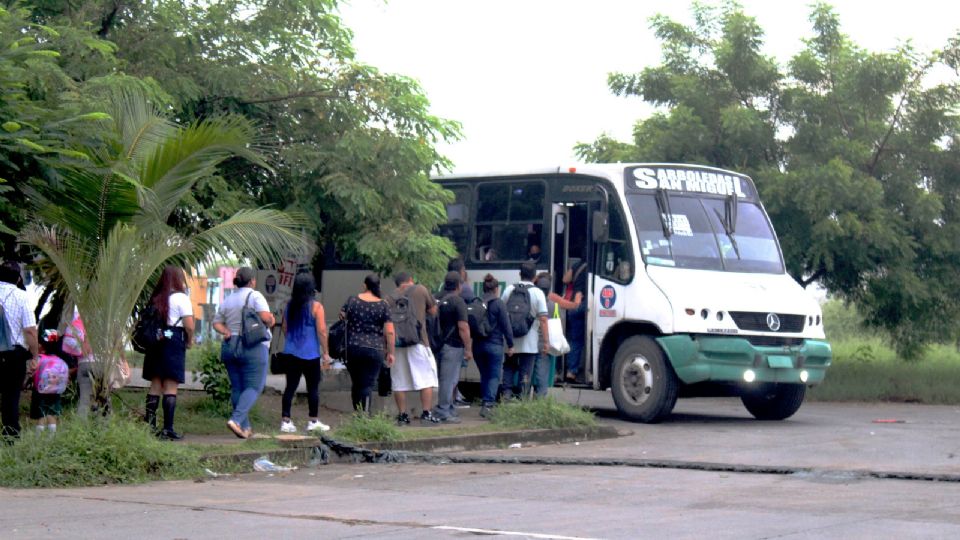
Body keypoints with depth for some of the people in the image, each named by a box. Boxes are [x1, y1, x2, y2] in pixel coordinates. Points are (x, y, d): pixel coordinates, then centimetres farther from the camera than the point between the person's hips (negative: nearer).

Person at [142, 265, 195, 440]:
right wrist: (189, 341, 4)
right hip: (174, 342, -6)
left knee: (155, 385, 11)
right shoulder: (181, 298, -5)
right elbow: (189, 325, -13)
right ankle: (167, 429, -8)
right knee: (171, 387, -5)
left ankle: (149, 425, 9)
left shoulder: (155, 298, 14)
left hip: (155, 343, 6)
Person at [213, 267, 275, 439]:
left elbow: (216, 323, 12)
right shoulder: (255, 296, -6)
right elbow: (265, 316, -19)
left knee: (237, 387, 11)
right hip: (253, 347, -6)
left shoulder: (227, 300, 14)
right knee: (253, 387, -4)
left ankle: (245, 427, 10)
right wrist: (271, 322, 0)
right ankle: (236, 419, -22)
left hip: (229, 347, 6)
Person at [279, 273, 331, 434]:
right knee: (313, 387, 6)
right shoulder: (316, 307, -10)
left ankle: (285, 421, 3)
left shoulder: (290, 305, 7)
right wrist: (326, 353, -6)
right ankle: (313, 422, 11)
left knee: (290, 386, 6)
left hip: (291, 352, 5)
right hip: (310, 354, -5)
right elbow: (321, 331, -11)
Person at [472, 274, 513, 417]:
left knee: (484, 375, 16)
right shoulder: (498, 304, -8)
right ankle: (488, 403, -15)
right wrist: (510, 345, -1)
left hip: (478, 345, 5)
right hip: (494, 345, -5)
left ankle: (484, 402, 19)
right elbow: (506, 326, -8)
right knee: (494, 376, -1)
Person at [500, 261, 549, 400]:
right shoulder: (538, 293, -9)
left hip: (511, 340, 3)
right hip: (529, 342, -3)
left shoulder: (509, 290, 1)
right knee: (525, 372, 4)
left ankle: (506, 392, 9)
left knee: (509, 367, 19)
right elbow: (543, 319, -13)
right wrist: (546, 341, -10)